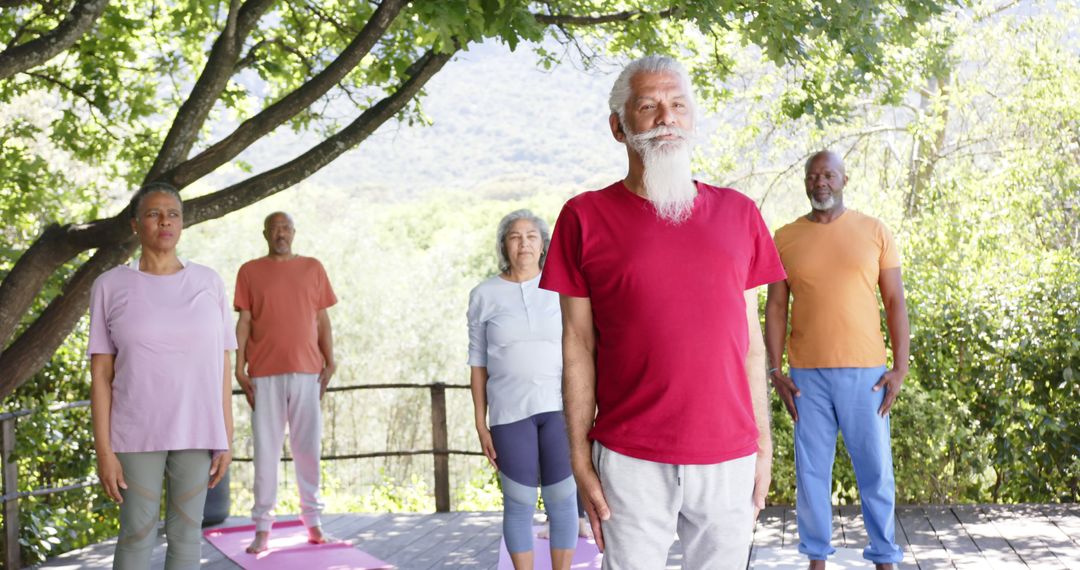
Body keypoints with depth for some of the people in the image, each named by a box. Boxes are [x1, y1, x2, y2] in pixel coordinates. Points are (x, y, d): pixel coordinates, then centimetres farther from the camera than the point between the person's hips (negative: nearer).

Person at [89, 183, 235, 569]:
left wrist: (226, 439, 0)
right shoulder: (110, 286, -2)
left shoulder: (208, 283, 2)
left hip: (196, 431, 2)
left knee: (186, 531, 6)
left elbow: (221, 367, 3)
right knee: (137, 535, 2)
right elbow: (100, 373, -3)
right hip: (138, 432, -1)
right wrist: (104, 450, -7)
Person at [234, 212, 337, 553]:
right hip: (264, 373, -1)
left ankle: (313, 520, 13)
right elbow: (244, 322, 4)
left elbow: (323, 320, 10)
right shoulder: (250, 272, 7)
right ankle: (262, 527, 5)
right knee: (266, 449, 1)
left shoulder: (313, 268, 10)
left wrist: (330, 362, 3)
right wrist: (239, 369, -4)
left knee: (308, 447, 4)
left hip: (307, 371, 1)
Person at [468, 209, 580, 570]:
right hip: (511, 411, 0)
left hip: (559, 406, 1)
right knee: (519, 504, 4)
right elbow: (478, 364, 3)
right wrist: (481, 426, 0)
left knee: (562, 500, 3)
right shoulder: (484, 296, 0)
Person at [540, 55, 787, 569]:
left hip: (730, 459, 2)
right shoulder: (585, 218, 0)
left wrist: (764, 442, 9)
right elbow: (578, 347, 0)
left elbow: (750, 338, 10)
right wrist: (579, 458, -2)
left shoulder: (738, 213, 8)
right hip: (630, 463, -2)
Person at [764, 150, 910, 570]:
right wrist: (775, 370, -1)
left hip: (866, 372, 0)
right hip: (807, 374, 1)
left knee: (876, 469, 4)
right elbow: (776, 306, 5)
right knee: (811, 469, 6)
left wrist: (900, 367, -2)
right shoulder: (785, 238, 6)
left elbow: (895, 302, 4)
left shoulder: (874, 232, 4)